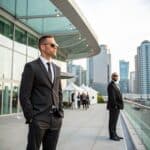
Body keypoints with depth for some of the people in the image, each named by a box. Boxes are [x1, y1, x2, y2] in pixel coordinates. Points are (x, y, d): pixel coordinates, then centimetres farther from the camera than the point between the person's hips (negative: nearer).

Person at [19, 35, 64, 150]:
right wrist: (30, 117, -10)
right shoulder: (31, 66, -4)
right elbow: (24, 95, -8)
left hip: (56, 119, 6)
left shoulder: (57, 68, 15)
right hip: (39, 119, -5)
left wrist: (60, 113, 10)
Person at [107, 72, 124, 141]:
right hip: (114, 106, -10)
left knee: (114, 121, 13)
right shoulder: (111, 85, -13)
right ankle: (112, 136, 1)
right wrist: (115, 105, -23)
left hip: (117, 106, 10)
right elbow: (111, 97, -21)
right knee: (112, 121, -4)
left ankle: (114, 135, 19)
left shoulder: (114, 85, 19)